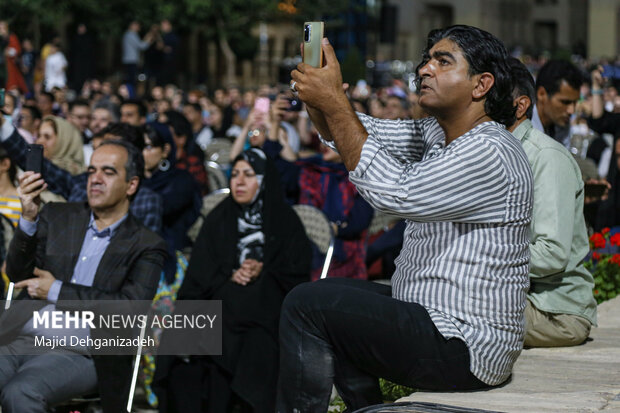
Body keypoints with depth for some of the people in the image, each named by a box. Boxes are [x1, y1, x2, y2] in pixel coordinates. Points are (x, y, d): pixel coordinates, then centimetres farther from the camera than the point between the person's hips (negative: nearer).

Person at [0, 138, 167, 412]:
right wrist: (29, 217, -6)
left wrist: (56, 291, -5)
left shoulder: (146, 246, 8)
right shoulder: (57, 217, 19)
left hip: (78, 352, -3)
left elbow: (132, 305, -7)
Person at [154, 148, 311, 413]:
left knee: (258, 348, -35)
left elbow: (297, 275, 4)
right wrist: (230, 275, -8)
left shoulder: (285, 222, 12)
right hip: (219, 301, 2)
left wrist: (263, 272, -12)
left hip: (267, 306, -2)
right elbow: (198, 272, 9)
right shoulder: (218, 220, 19)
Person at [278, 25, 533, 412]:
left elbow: (394, 192, -30)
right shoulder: (436, 135, 10)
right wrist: (320, 94, -12)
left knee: (308, 306, -11)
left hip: (465, 348, -10)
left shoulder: (490, 154, -21)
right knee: (331, 295, 25)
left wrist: (334, 101, -26)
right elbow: (345, 130, 11)